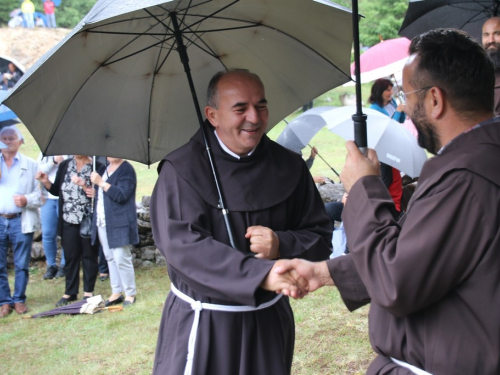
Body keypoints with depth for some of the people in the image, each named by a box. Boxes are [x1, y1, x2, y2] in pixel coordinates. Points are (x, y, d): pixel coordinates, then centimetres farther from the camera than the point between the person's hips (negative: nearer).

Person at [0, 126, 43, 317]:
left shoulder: (31, 165, 7)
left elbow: (40, 194, 5)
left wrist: (27, 200, -14)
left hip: (21, 221, -1)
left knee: (22, 265, 4)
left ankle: (19, 299, 17)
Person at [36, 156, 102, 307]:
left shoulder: (96, 167, -7)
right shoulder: (64, 165, 8)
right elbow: (57, 191, 12)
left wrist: (84, 185, -25)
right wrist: (46, 182, -4)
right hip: (68, 220, 4)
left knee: (89, 256, 7)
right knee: (70, 256, 10)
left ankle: (88, 291, 18)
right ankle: (70, 292, 19)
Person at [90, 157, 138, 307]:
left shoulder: (126, 169, -10)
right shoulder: (103, 169, 15)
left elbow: (122, 195, -21)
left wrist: (101, 183, -20)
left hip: (119, 224, -8)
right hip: (102, 222, 8)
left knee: (122, 259, -7)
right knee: (110, 258, 12)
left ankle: (130, 294, 4)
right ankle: (116, 293, 20)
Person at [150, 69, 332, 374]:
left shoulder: (289, 166, 1)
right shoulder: (182, 169, -10)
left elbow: (320, 237, 4)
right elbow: (182, 244, -22)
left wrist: (282, 245, -19)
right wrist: (261, 274, -32)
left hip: (269, 319, 3)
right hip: (200, 323, -3)